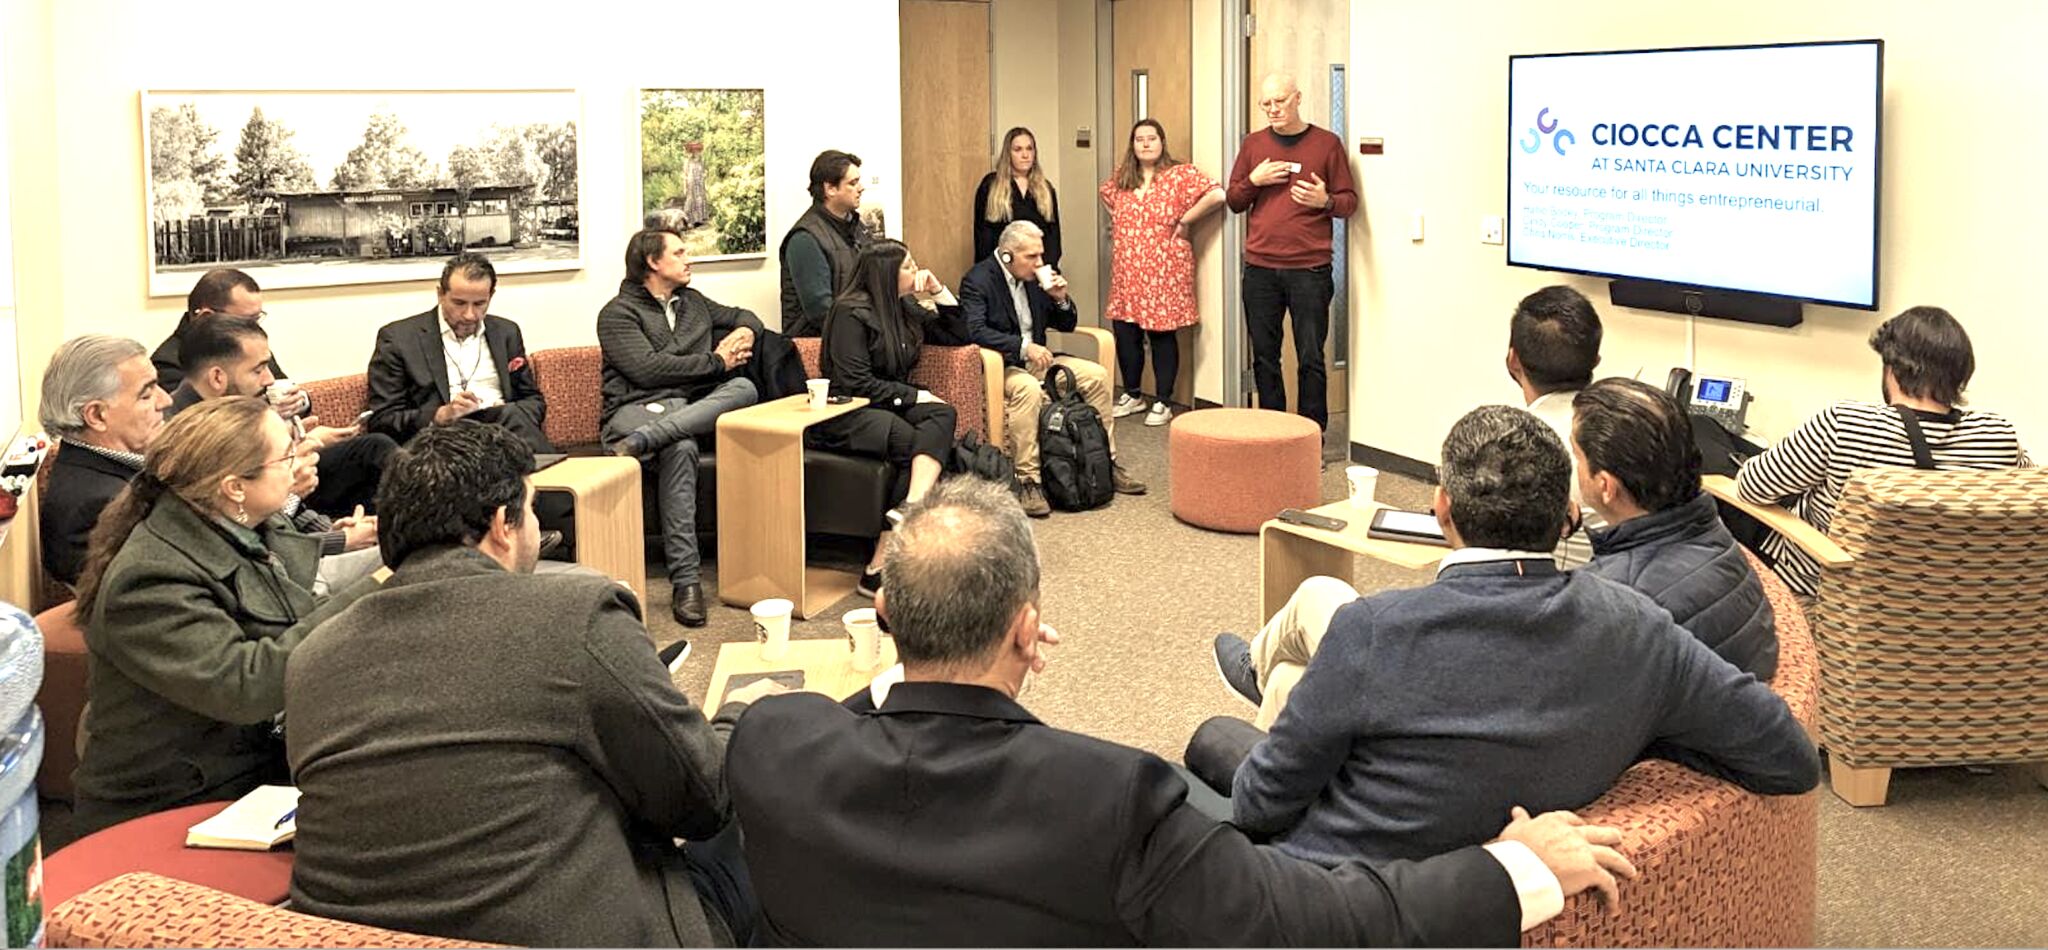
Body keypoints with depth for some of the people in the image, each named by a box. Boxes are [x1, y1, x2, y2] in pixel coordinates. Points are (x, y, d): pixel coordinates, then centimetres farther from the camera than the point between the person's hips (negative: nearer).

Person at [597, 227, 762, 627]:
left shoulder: (693, 302, 25)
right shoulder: (618, 313, 3)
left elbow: (745, 317, 36)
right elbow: (647, 369, -12)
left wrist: (744, 332, 9)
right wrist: (716, 362, -7)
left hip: (695, 407, 6)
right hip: (636, 409, -5)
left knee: (744, 388, -27)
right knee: (681, 446, -40)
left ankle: (642, 442, -42)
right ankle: (685, 578, -42)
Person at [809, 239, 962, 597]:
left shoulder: (904, 307, 16)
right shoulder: (851, 312, -8)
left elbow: (959, 334, 25)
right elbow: (855, 383, -15)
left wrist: (938, 291, 11)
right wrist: (915, 396, -13)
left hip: (891, 406, 7)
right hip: (844, 415, -7)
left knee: (943, 415, -25)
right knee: (917, 446, -31)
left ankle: (911, 507, -48)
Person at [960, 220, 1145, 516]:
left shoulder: (1035, 278, 9)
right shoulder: (977, 280, -13)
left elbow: (1066, 326, 16)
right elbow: (975, 330, -27)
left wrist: (1061, 300, -6)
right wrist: (1023, 346, -34)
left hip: (1034, 360, 8)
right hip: (997, 366, -8)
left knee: (1097, 375, -5)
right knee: (1028, 389, -38)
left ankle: (1106, 463, 4)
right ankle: (1027, 481, -35)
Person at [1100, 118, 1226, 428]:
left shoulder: (1180, 174, -7)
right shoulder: (1121, 178, 11)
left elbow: (1216, 195, -19)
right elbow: (1106, 194, 34)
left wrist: (1184, 220, -12)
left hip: (1163, 271, -5)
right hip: (1127, 271, 5)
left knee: (1162, 333, 1)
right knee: (1124, 331, 6)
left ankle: (1163, 403, 10)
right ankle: (1132, 396, 23)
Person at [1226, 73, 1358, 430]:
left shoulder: (1327, 143, 4)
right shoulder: (1253, 144, 12)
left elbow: (1349, 201, 5)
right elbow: (1233, 201, 16)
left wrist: (1325, 201, -17)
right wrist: (1254, 180, -4)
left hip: (1309, 269, -3)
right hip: (1259, 269, 3)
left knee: (1310, 357, -2)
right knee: (1264, 356, 7)